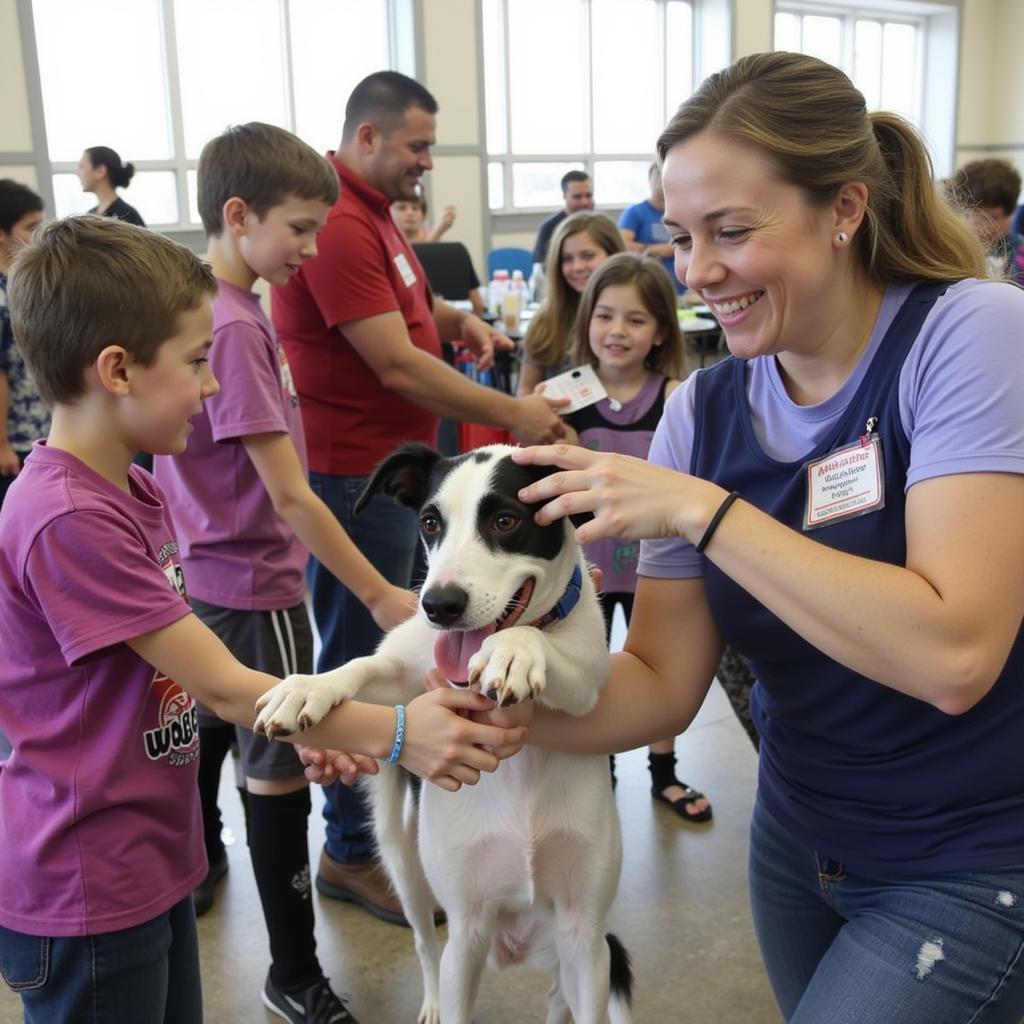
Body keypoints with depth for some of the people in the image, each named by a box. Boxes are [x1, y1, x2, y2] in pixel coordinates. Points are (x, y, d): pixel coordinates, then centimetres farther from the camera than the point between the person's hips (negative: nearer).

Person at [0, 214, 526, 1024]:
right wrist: (392, 733, -22)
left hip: (156, 858, 9)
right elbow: (218, 684, -24)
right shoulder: (67, 520, -25)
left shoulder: (137, 492, 5)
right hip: (86, 894, -8)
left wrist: (305, 729, -2)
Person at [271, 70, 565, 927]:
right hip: (355, 475, -11)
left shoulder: (374, 212, 13)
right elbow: (397, 366, -25)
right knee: (359, 662, 0)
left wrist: (457, 320, 5)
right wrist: (515, 416, -20)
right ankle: (351, 853, 16)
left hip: (393, 464, 11)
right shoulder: (339, 228, -21)